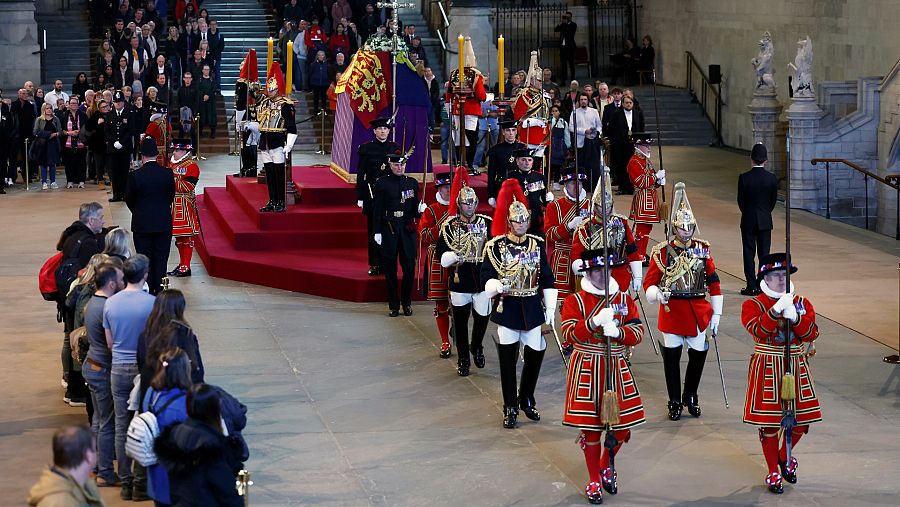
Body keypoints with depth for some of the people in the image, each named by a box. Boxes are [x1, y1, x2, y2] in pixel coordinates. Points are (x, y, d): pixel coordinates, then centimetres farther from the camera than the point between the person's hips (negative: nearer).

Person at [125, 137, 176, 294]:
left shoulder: (135, 176, -15)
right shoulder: (168, 174, -8)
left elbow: (129, 199, -3)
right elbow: (171, 196, 4)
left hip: (142, 224, -2)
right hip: (164, 224, 2)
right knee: (161, 260, 8)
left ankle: (147, 293, 9)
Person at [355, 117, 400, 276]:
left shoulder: (396, 148, 7)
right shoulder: (366, 148, 2)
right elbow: (361, 174, 2)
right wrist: (360, 197, -2)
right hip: (372, 193, -1)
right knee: (373, 230, 1)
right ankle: (375, 264, 7)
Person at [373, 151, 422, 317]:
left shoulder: (412, 183, 8)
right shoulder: (382, 183, 0)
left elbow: (415, 209, 11)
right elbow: (377, 209, 0)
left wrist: (420, 210, -12)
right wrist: (377, 232, -5)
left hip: (407, 229, 2)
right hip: (389, 229, -2)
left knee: (409, 266, 1)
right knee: (390, 269, 2)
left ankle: (407, 302, 16)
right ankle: (394, 305, 10)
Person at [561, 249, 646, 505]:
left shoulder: (624, 298, 6)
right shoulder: (575, 301, -4)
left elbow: (638, 332, 0)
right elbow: (569, 334, -16)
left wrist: (617, 332, -20)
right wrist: (595, 322, -29)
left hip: (616, 367, 3)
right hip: (586, 370, -3)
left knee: (622, 425, 5)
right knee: (591, 427, 3)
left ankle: (605, 465, 34)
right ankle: (594, 481, 18)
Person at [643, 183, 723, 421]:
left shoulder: (702, 250, 4)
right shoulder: (662, 252, -4)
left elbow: (714, 283, 7)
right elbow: (649, 282, -4)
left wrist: (716, 313, 5)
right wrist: (657, 294, -27)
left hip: (698, 313, 2)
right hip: (671, 311, -2)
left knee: (698, 355, 8)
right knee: (671, 356, 4)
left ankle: (691, 396, 28)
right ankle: (675, 402, 17)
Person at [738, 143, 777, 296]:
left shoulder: (744, 178, -12)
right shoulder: (771, 178, -7)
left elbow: (740, 200, -3)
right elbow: (774, 200, 2)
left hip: (748, 220, -2)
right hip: (765, 221, 2)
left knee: (749, 254, 4)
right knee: (764, 254, 7)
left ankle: (752, 287, 3)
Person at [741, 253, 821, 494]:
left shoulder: (803, 303, 5)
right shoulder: (752, 304, -4)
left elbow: (811, 334, -7)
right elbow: (758, 330, -21)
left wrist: (794, 316, -22)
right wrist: (777, 310, -31)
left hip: (796, 367, 3)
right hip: (767, 369, -3)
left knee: (801, 419, 6)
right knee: (769, 421, 0)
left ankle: (784, 456, 34)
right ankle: (773, 472, 14)